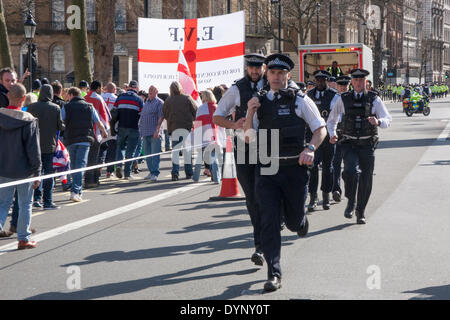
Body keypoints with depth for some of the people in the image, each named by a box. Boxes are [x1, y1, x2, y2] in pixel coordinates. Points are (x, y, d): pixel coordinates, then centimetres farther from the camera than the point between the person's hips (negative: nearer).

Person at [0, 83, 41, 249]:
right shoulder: (29, 121, -14)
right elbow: (34, 150, -11)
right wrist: (37, 173, -4)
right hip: (24, 171, -3)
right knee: (25, 204, 10)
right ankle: (24, 239, 15)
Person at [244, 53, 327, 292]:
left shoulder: (300, 100, 1)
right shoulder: (260, 103, 10)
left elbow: (320, 129, 1)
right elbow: (248, 138, 8)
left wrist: (310, 148, -17)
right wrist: (250, 113, -7)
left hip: (295, 169, -2)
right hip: (267, 171, 2)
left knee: (294, 220, 9)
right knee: (269, 222, -6)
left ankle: (300, 221, 49)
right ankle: (273, 274, -2)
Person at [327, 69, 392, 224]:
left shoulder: (374, 99, 2)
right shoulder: (343, 99, 4)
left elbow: (388, 119, -6)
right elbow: (331, 120, 16)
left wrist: (378, 121, -29)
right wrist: (332, 134, -2)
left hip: (367, 145, 1)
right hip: (349, 145, -1)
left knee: (366, 179, 5)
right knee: (351, 171, -24)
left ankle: (360, 212, 23)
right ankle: (351, 203, -1)